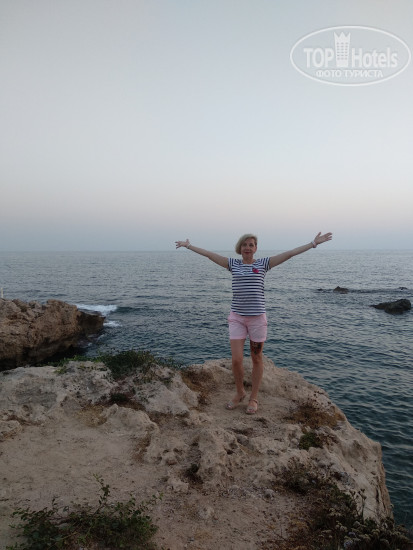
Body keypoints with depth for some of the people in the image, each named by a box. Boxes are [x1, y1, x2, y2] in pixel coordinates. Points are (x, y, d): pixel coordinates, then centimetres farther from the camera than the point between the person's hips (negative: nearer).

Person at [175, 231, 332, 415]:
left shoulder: (263, 264, 2)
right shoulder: (233, 264, 6)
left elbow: (290, 253, -2)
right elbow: (208, 254, 10)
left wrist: (313, 243, -4)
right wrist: (188, 245, 14)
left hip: (257, 317, -1)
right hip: (237, 317, 1)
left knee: (257, 359, 9)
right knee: (236, 360, -3)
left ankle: (253, 398, 26)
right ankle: (239, 392, 24)